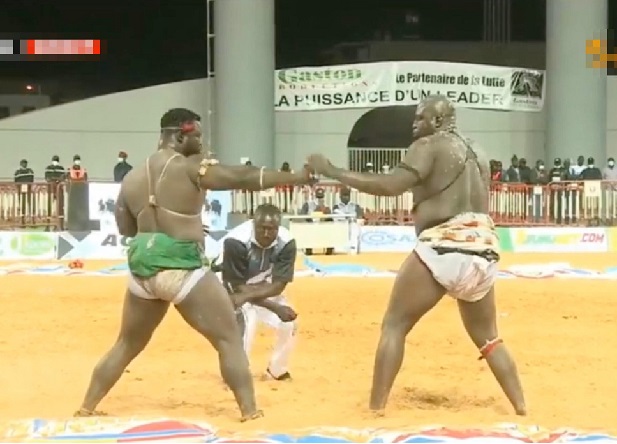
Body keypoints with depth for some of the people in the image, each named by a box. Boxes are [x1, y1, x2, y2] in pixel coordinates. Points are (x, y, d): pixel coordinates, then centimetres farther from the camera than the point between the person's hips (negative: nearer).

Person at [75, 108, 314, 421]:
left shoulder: (132, 178, 9)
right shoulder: (190, 167, -9)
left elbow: (125, 228, 18)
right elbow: (243, 179, -13)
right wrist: (298, 177, -9)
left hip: (143, 272, 6)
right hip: (182, 271, -6)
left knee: (126, 346, 22)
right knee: (230, 340, 4)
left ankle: (85, 409, 25)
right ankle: (250, 413, -2)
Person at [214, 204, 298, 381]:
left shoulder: (286, 243, -26)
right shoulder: (236, 241, -37)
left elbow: (278, 286, -28)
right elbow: (239, 287, -31)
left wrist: (247, 296, -44)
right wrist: (275, 307, -38)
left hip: (264, 288, 5)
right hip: (232, 286, -4)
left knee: (288, 323, -5)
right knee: (245, 320, -28)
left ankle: (277, 370, 21)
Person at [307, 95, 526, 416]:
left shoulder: (429, 146, -2)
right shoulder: (477, 155, 22)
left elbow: (390, 186, -15)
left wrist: (330, 171, -12)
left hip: (444, 245, -7)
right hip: (482, 249, 7)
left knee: (394, 326, 2)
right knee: (487, 337, 20)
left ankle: (376, 410, -5)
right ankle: (521, 410, 15)